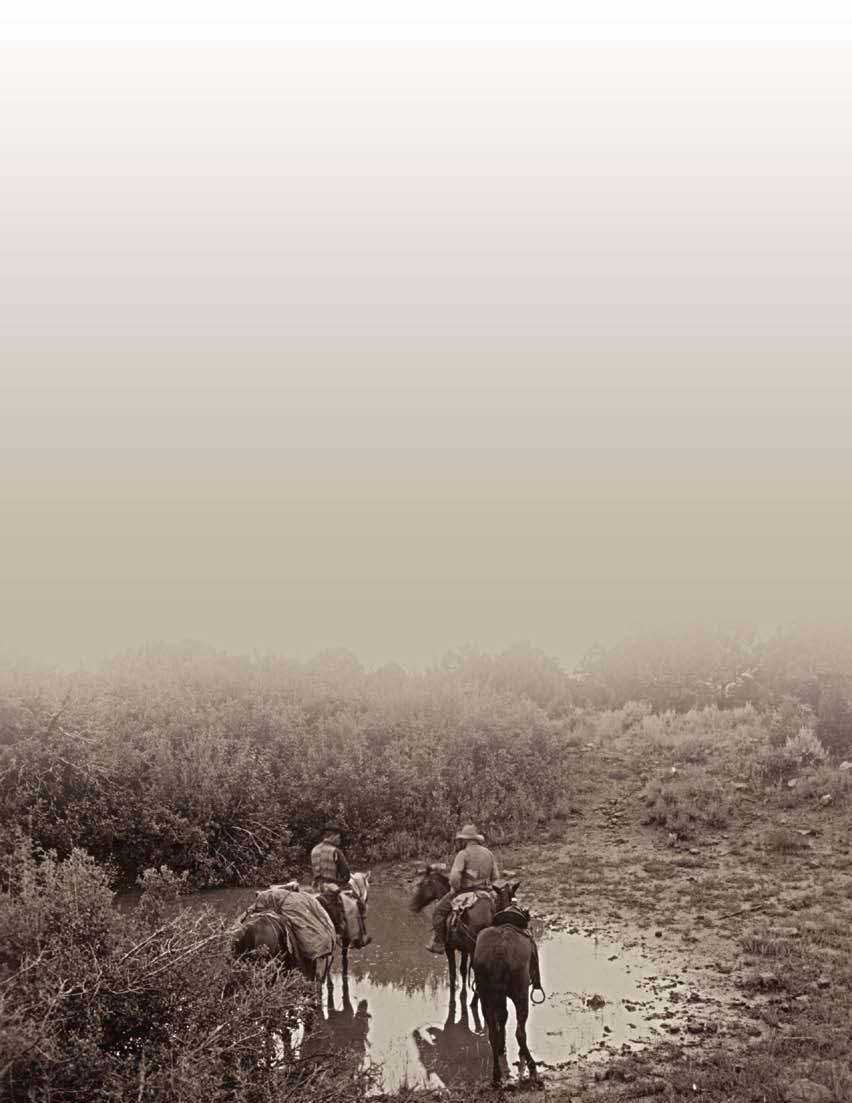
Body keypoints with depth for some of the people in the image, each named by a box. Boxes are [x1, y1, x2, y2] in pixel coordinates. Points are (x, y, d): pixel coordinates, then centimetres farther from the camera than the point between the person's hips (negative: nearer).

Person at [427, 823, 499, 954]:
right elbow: (495, 876, 12)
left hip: (464, 891, -6)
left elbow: (454, 876, -22)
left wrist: (455, 889, -5)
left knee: (439, 910, 9)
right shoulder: (488, 853, 7)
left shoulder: (463, 854, -13)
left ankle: (438, 943, 5)